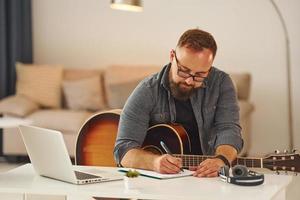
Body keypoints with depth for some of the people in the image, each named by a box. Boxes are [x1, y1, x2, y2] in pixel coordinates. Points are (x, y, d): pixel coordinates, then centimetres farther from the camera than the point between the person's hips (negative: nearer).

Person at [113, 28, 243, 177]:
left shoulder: (221, 83, -2)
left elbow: (228, 130, -11)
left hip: (207, 180, 1)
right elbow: (123, 149, -11)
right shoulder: (147, 91, -7)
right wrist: (155, 162, -32)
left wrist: (221, 160, -33)